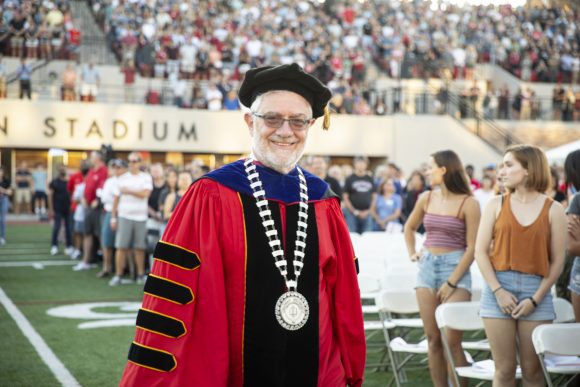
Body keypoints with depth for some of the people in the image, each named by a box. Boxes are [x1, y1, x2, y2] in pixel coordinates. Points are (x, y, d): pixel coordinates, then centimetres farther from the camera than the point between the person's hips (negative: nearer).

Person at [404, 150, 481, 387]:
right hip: (427, 267, 5)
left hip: (456, 268, -5)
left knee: (451, 341, -11)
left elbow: (472, 248, -10)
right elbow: (410, 227, 27)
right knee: (433, 339, 6)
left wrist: (451, 282, -13)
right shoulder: (426, 198, 7)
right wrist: (411, 252, 14)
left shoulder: (468, 203, -9)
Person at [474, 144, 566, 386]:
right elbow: (480, 251, 2)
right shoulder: (496, 205, 6)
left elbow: (557, 261, 1)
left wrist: (535, 299, -8)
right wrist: (498, 291, -8)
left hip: (536, 291, -1)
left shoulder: (553, 209, 2)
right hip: (498, 287, 1)